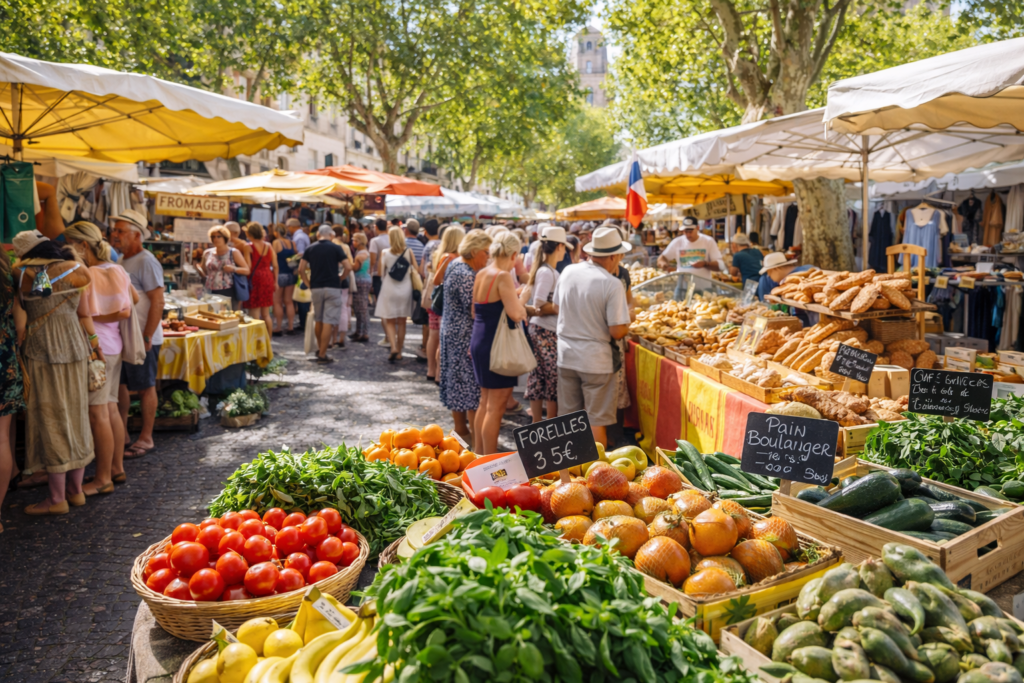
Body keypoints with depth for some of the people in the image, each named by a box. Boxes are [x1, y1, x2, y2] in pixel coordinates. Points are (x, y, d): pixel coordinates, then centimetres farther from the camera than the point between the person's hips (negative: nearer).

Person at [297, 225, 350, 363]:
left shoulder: (310, 249, 7)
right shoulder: (336, 248, -1)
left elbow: (301, 269, 2)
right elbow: (348, 267, -8)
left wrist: (309, 284, 10)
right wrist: (340, 277, 7)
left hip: (316, 288, 4)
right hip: (332, 287, -4)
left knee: (319, 320, 18)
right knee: (328, 322, -4)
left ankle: (319, 348, 31)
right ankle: (322, 354, -5)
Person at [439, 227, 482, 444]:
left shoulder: (456, 264, 10)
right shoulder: (466, 275, -22)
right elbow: (474, 310, -23)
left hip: (452, 330, 11)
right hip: (466, 335, -11)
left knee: (458, 381, 15)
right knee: (473, 384, -5)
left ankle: (460, 428, 26)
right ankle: (476, 437, 1)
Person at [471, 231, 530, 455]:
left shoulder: (481, 274, 8)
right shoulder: (503, 277, -17)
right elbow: (516, 314, -25)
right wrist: (523, 297, -7)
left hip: (478, 342, 9)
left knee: (485, 402, 20)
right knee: (495, 408, 0)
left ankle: (478, 453, 30)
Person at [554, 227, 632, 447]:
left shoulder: (567, 272, 1)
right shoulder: (613, 284, -16)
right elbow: (617, 332, -16)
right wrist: (629, 315, 3)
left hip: (566, 356, 5)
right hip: (596, 360, -5)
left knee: (568, 418, 16)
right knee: (596, 421, 6)